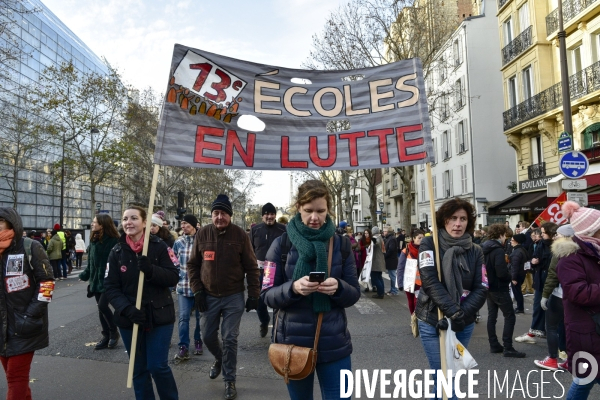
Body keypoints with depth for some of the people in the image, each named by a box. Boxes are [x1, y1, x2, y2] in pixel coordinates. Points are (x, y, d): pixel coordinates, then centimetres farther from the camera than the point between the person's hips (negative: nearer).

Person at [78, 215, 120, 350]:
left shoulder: (114, 241, -14)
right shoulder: (94, 240, 8)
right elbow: (90, 261, 14)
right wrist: (85, 275, 8)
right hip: (96, 280, 7)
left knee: (103, 305, -12)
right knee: (101, 308, 11)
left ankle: (114, 332, 10)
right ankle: (106, 336, 22)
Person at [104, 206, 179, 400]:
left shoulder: (159, 246, -7)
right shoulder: (117, 252, 0)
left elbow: (173, 277, -9)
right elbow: (110, 287, -2)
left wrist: (151, 270, -26)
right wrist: (126, 309, -17)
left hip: (159, 316, -2)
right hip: (129, 319, 3)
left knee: (158, 366, 0)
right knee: (138, 369, 13)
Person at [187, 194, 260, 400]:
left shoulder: (240, 235, -9)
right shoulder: (202, 234, -3)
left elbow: (251, 267, -5)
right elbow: (192, 265, 4)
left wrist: (253, 294, -6)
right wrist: (197, 290, -2)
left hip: (234, 297, -3)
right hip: (209, 296, 3)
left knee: (230, 339, 0)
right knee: (208, 336, 14)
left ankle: (230, 380, 18)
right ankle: (219, 358, 46)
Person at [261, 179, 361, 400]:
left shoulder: (341, 244, 0)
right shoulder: (282, 244, -4)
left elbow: (354, 294, 2)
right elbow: (267, 294, -4)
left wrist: (338, 288, -21)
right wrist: (293, 288, -24)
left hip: (334, 343, 0)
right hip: (293, 342, 0)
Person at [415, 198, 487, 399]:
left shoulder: (475, 251, 2)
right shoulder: (429, 244, -7)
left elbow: (481, 289, -3)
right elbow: (430, 281, -18)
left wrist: (462, 315, -17)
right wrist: (453, 312, -25)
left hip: (464, 324, 3)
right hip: (432, 322, -3)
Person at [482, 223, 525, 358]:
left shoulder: (484, 248, 8)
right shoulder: (498, 250, -20)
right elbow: (502, 272, -26)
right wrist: (510, 277, -6)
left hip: (489, 287, 9)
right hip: (499, 288, -9)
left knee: (491, 316, 12)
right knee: (510, 316, -1)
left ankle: (494, 345, 18)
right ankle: (508, 348, -1)